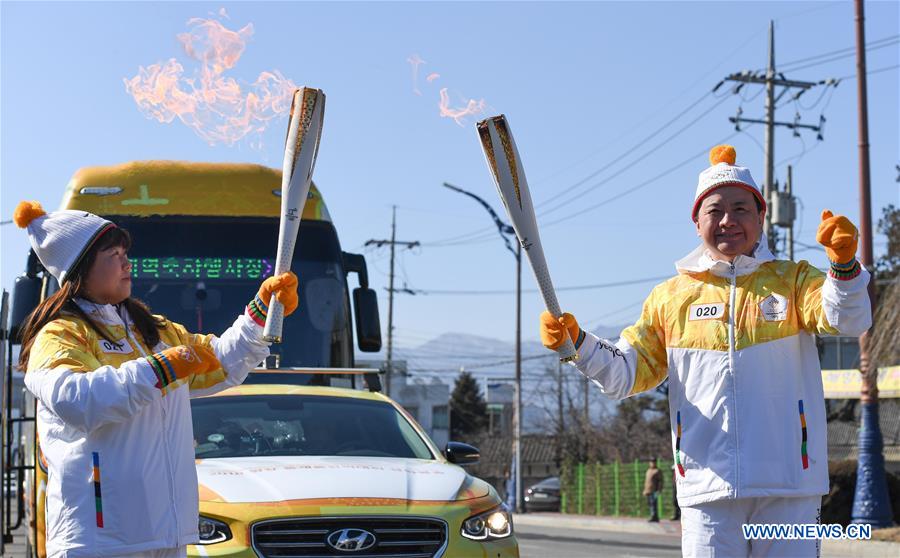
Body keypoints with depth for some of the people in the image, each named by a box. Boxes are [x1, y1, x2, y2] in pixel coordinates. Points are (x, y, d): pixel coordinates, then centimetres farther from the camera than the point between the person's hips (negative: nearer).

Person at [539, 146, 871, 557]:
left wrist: (843, 265, -31)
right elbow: (626, 375, 11)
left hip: (788, 482, -1)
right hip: (708, 487, 1)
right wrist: (577, 343, -7)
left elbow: (848, 321, -11)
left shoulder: (793, 280, 8)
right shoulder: (670, 297, 12)